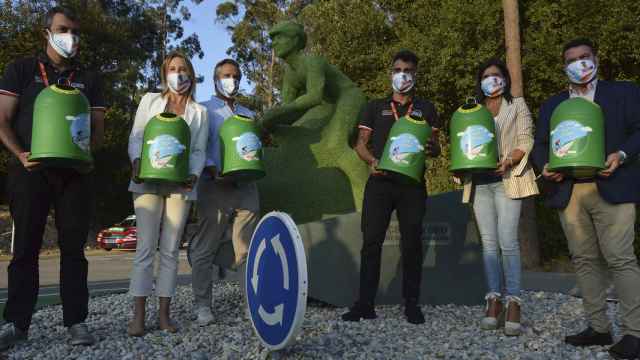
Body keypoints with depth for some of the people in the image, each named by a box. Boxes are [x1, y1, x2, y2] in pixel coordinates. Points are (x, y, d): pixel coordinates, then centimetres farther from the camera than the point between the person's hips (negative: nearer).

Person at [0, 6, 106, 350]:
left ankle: (76, 320, 6)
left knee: (73, 247, 1)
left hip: (75, 171, 1)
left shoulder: (89, 79, 15)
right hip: (30, 169, -1)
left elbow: (98, 128, 11)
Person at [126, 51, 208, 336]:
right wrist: (137, 162, -13)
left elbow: (199, 150, 7)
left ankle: (164, 313, 8)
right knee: (146, 247, -6)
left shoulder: (199, 112, 14)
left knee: (170, 249, 2)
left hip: (180, 184, 1)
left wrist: (194, 174, -12)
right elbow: (136, 137, 7)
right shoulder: (150, 100, 12)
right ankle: (138, 315, -2)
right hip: (148, 181, -1)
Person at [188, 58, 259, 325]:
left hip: (245, 185, 4)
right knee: (205, 249, -1)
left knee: (248, 248, 4)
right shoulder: (203, 111, 9)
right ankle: (202, 305, 7)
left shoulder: (248, 115, 23)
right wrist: (215, 172, -19)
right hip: (215, 186, -4)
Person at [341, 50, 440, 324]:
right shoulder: (376, 107, 15)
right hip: (380, 182, 0)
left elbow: (436, 148, 11)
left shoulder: (426, 109, 15)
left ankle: (412, 304, 10)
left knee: (412, 242, 1)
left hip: (412, 184, 0)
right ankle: (365, 303, 1)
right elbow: (361, 143, 10)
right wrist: (372, 160, -11)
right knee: (371, 240, -4)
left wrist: (431, 148, -13)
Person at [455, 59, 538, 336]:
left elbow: (526, 142, 1)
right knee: (488, 243, 2)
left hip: (506, 180, -3)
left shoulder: (517, 105, 12)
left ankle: (513, 302, -7)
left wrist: (508, 162, -16)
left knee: (508, 242, -12)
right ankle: (494, 300, 5)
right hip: (479, 182, 4)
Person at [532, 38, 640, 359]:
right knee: (584, 260, 5)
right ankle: (598, 327, 14)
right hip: (569, 192, 4)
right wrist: (545, 166, -6)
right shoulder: (551, 105, 20)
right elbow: (540, 144, 15)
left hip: (611, 189, -3)